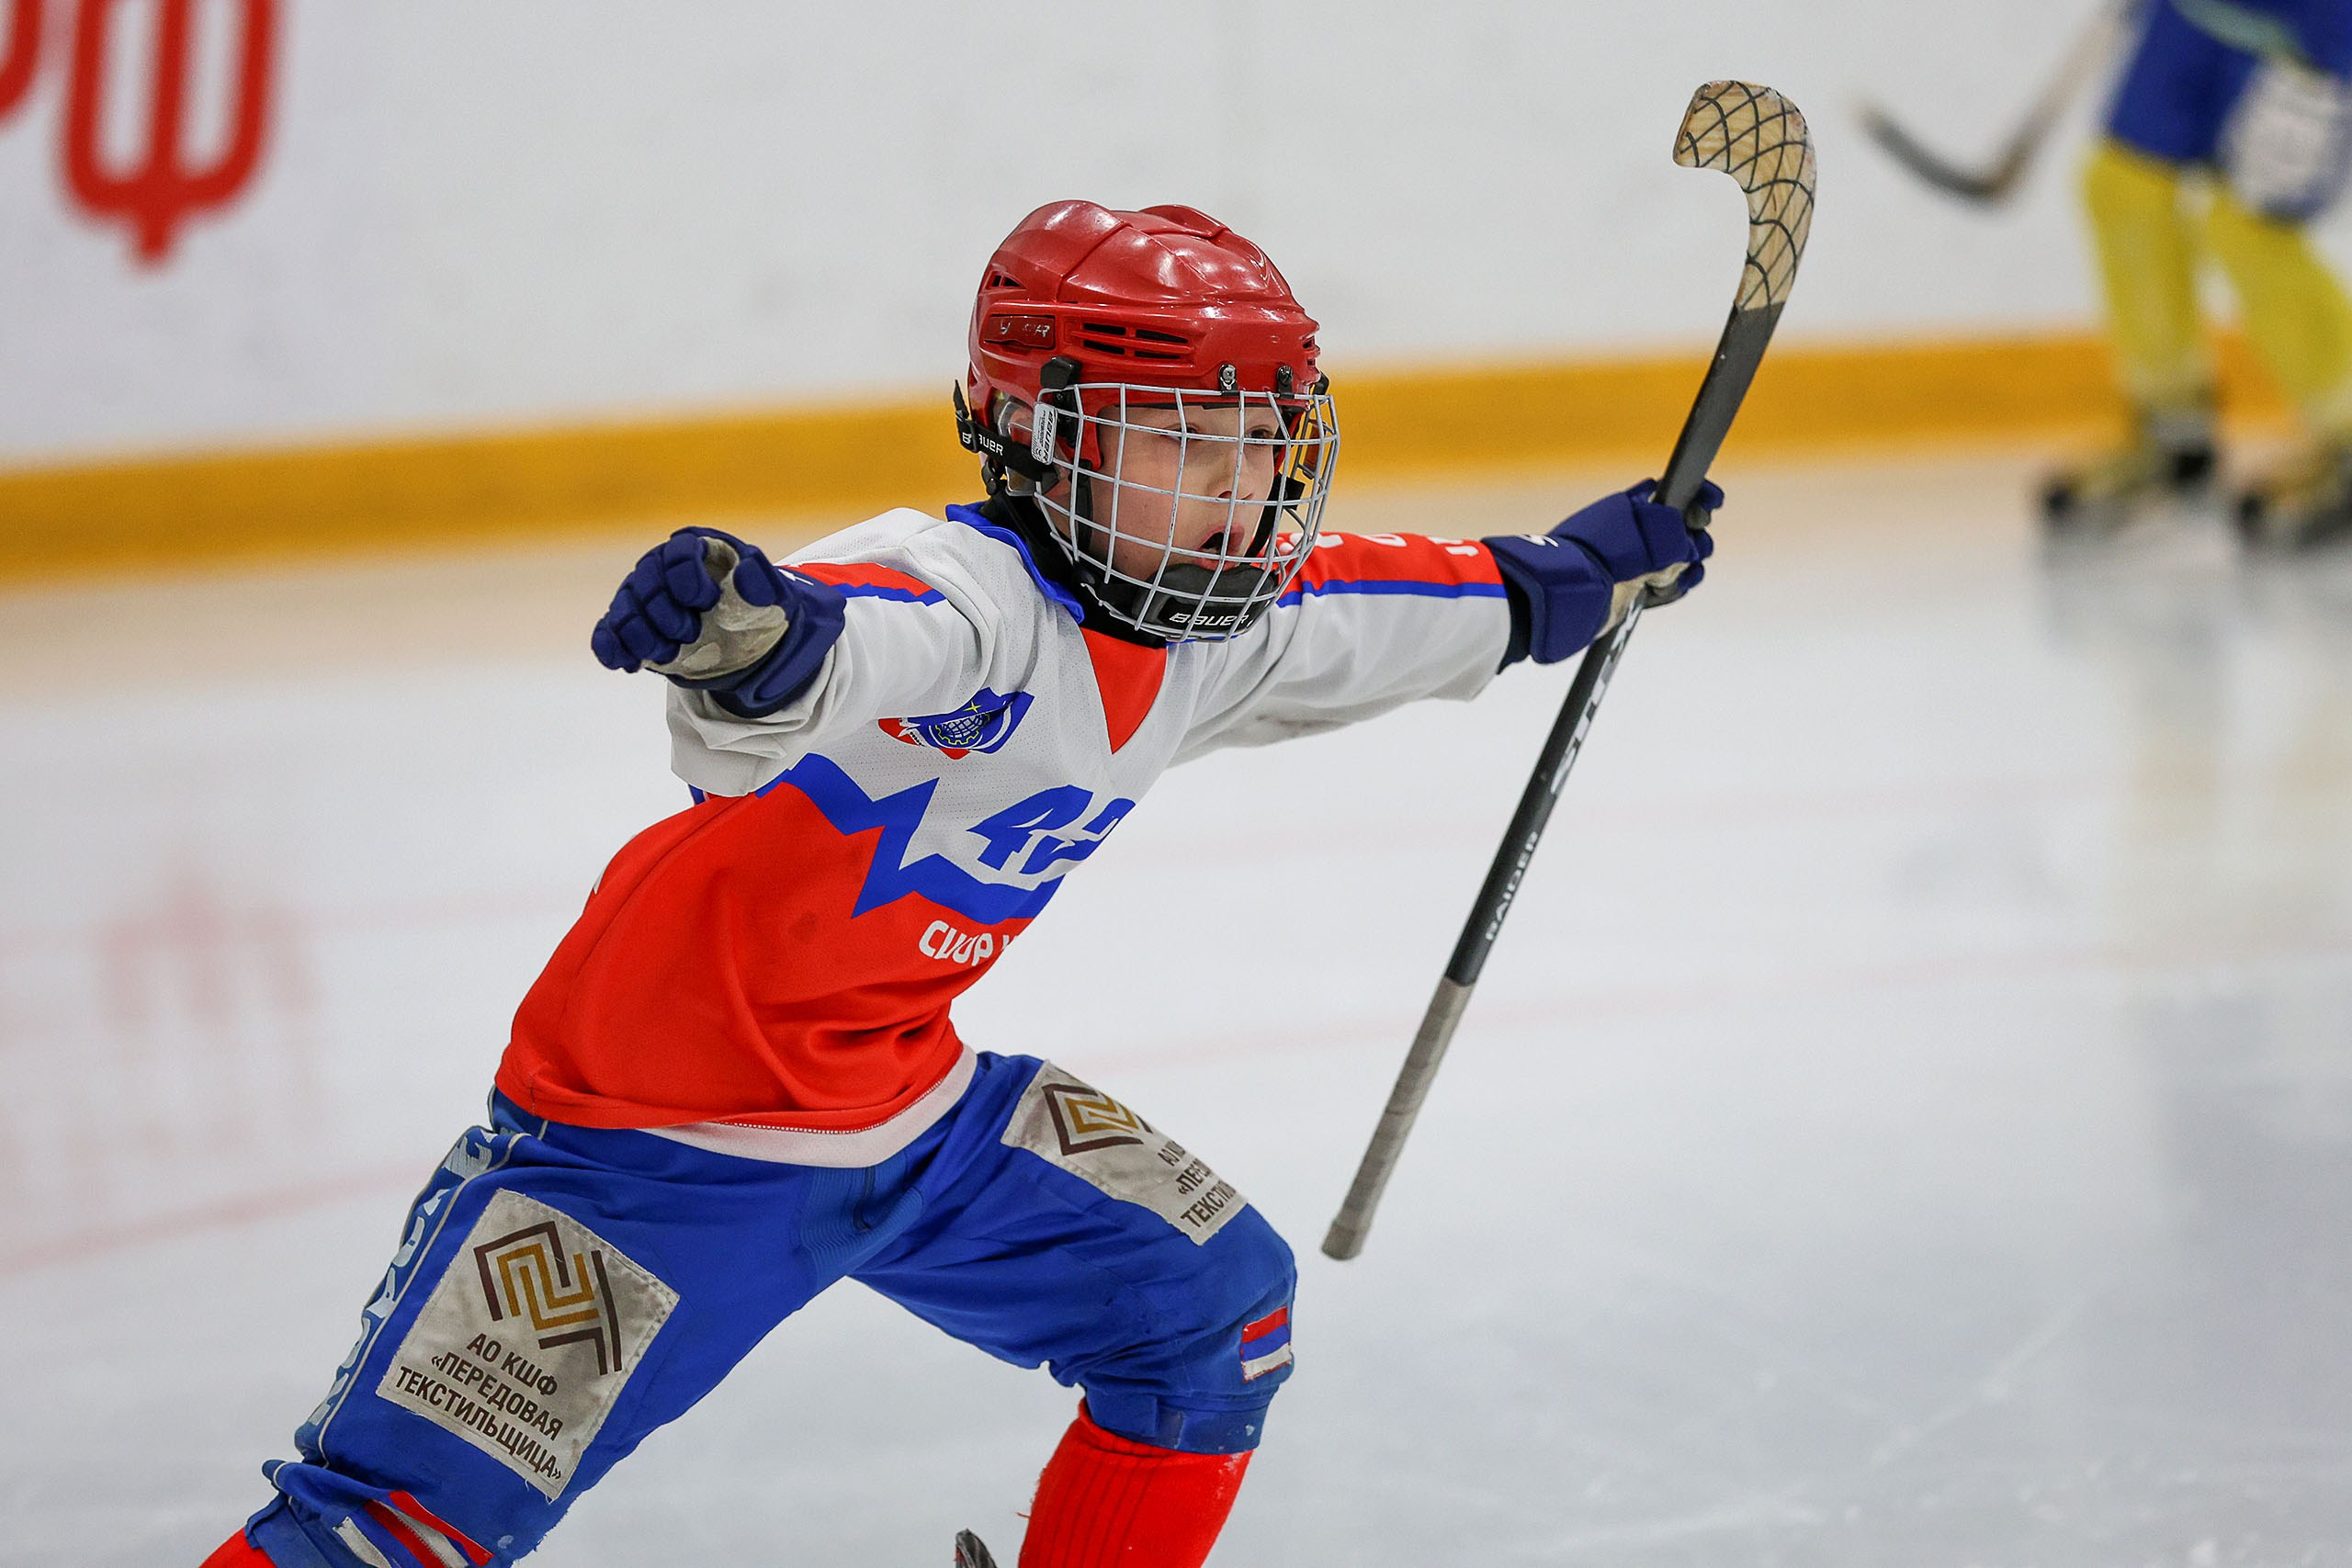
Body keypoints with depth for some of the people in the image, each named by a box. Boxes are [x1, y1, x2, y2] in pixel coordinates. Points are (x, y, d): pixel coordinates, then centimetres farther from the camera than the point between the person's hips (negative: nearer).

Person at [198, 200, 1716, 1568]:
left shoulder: (1202, 635, 2)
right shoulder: (959, 595, -26)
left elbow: (1363, 616, 23)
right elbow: (829, 655, -49)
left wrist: (1575, 574, 33)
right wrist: (744, 624, -71)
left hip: (912, 1108, 9)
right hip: (660, 1138, -9)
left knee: (1218, 1304, 13)